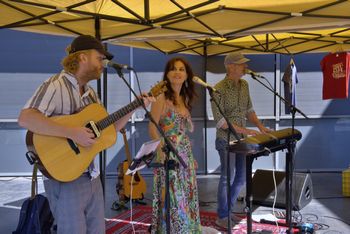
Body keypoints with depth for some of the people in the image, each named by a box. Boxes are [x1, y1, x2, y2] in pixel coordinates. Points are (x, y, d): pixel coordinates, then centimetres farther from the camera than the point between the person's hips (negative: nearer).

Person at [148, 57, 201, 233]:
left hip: (186, 153, 7)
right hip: (169, 154, -7)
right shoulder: (162, 97, -11)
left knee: (187, 196, 14)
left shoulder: (185, 98, 11)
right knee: (172, 198, -1)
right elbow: (152, 127, -17)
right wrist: (161, 151, -24)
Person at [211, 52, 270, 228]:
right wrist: (246, 131, -23)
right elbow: (220, 120, -20)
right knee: (227, 178, 2)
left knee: (241, 177, 14)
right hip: (226, 140, -7)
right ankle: (222, 217, 19)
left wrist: (260, 126, -2)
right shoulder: (219, 89, -17)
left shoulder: (244, 85, 5)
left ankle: (227, 209, 32)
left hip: (241, 140, 7)